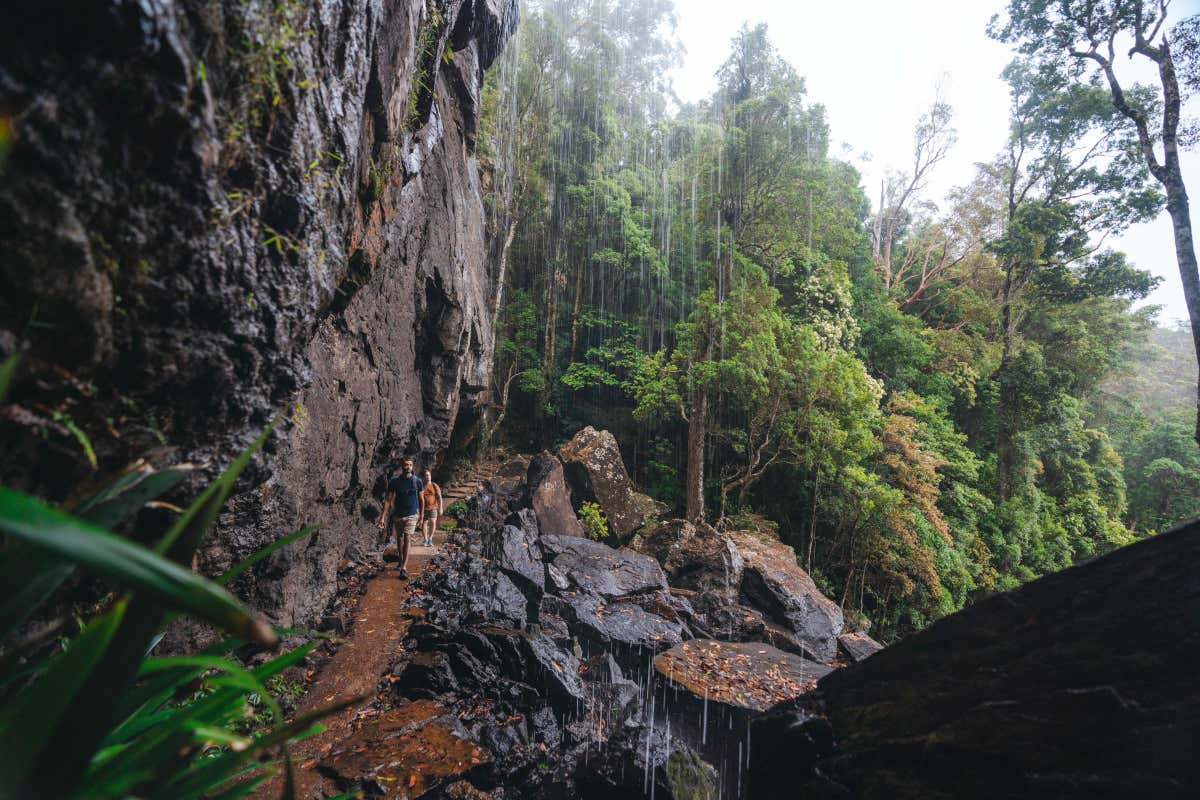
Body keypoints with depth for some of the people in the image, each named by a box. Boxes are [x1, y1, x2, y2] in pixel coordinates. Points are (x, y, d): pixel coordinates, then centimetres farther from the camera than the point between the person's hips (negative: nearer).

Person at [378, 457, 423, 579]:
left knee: (407, 540, -12)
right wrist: (383, 517, -8)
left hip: (411, 515, -2)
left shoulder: (417, 481, -3)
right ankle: (401, 561, 36)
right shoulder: (394, 481, -4)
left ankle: (404, 568, -14)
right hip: (398, 515, 2)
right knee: (399, 540, 15)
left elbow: (421, 499, 7)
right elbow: (388, 499, -2)